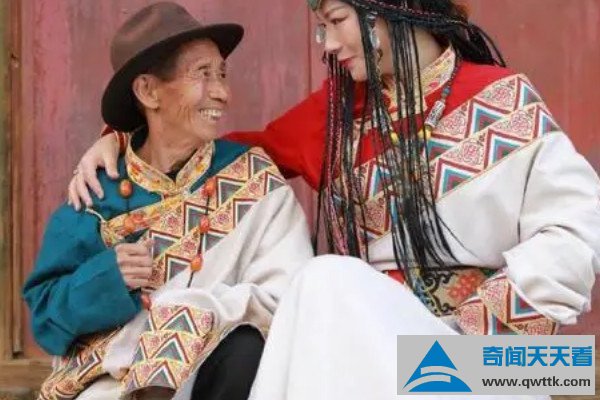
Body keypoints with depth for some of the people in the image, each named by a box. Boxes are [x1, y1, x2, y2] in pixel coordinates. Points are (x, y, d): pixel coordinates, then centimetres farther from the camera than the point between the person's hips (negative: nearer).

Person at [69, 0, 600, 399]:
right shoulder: (341, 109, 13)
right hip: (359, 338, 4)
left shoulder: (502, 102, -1)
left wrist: (475, 327, -16)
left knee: (332, 284, -32)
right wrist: (124, 139, 14)